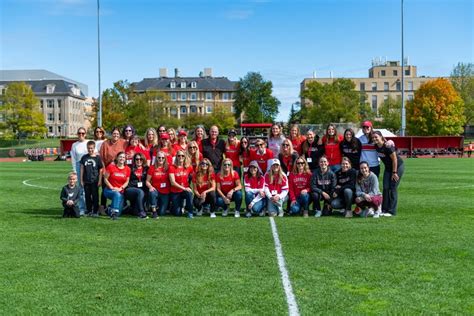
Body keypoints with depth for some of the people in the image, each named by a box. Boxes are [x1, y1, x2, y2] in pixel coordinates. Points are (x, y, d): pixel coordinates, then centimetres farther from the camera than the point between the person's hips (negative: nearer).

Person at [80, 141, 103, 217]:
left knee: (95, 196, 2)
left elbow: (101, 170, -1)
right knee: (87, 196, 10)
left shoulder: (97, 157, -3)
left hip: (95, 181, -3)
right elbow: (82, 169, 8)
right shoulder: (84, 157, 5)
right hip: (86, 181, 3)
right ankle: (89, 211, 21)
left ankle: (95, 211, 10)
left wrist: (100, 180, -4)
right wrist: (81, 180, 5)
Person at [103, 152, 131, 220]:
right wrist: (112, 187, -14)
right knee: (117, 194, -39)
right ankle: (114, 211, -31)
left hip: (120, 192, 3)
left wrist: (120, 188, -12)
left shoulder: (127, 169, 2)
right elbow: (105, 179, -4)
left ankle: (111, 210, 30)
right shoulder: (111, 167, -6)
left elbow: (127, 181, 4)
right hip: (109, 190, -3)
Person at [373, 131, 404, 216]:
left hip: (398, 166, -7)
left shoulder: (387, 146, -27)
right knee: (385, 188, 1)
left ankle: (392, 211, 0)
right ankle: (384, 210, 6)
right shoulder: (376, 147, -6)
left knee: (393, 188, -6)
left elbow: (394, 159, -21)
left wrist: (394, 172, -18)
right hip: (388, 167, 7)